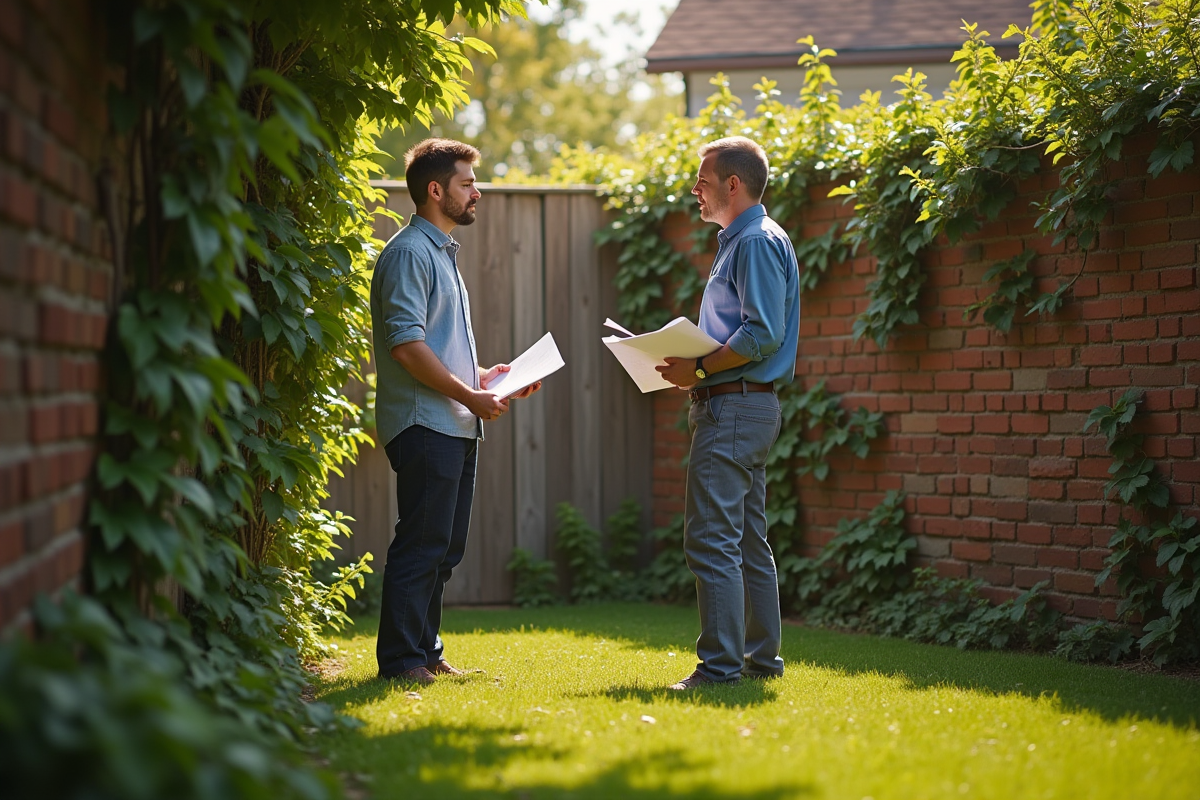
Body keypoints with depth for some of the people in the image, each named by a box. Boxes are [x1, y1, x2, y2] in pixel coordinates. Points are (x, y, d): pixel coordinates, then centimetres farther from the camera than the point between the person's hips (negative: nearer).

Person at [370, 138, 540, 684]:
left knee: (445, 548, 11)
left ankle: (427, 653, 17)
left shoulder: (443, 252, 22)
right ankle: (401, 659, -4)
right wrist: (470, 395, -16)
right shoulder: (410, 252, -10)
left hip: (456, 426, 10)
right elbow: (406, 344, -19)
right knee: (422, 546, -9)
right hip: (425, 424, -10)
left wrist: (483, 376, 14)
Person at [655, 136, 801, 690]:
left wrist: (699, 369, -17)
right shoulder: (738, 243, 21)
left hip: (735, 407, -11)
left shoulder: (758, 242, -12)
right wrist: (693, 367, 12)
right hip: (737, 408, 11)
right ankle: (762, 659, 18)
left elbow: (763, 335, -21)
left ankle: (720, 664, -11)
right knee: (747, 543, 13)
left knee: (711, 541, -12)